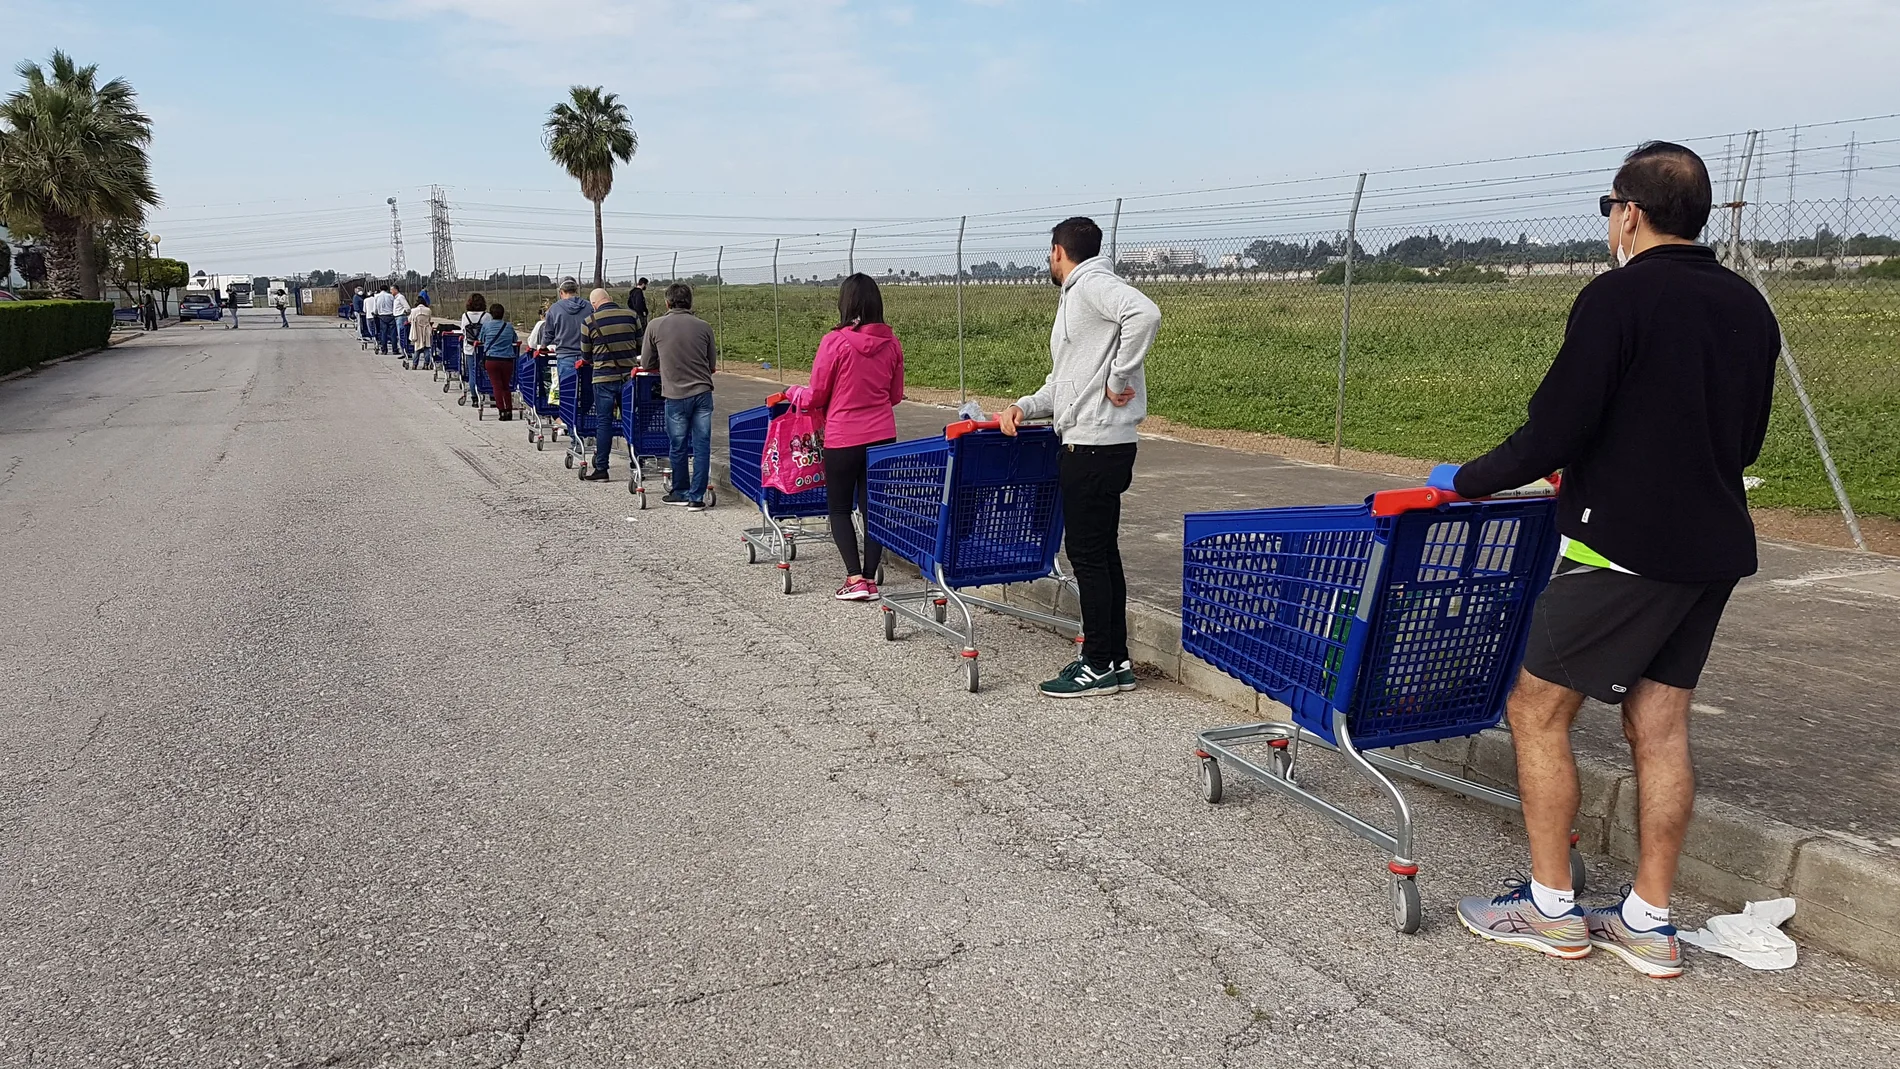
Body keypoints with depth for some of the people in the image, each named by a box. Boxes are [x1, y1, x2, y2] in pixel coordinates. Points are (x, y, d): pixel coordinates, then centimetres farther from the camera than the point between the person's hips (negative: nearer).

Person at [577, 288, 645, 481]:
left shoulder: (590, 322, -4)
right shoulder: (631, 315, 0)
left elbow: (586, 355, 6)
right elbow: (641, 345, 9)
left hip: (604, 378, -2)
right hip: (629, 375, 2)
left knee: (603, 422, 3)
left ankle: (601, 469, 5)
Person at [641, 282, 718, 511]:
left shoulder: (655, 326, 0)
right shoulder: (703, 327, 3)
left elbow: (647, 363, 9)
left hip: (676, 394, -1)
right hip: (702, 392, 1)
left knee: (678, 446, 12)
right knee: (702, 445, 5)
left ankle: (680, 492, 25)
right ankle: (697, 497, 7)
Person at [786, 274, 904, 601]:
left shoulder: (835, 342, -13)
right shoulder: (891, 344, 0)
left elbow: (815, 396, -5)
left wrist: (793, 392, 15)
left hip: (843, 439, -4)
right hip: (882, 436, 4)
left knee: (839, 508, 9)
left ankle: (855, 579, -1)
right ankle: (869, 578, 10)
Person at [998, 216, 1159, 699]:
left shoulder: (1091, 283, -9)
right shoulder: (1075, 297, 23)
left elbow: (1145, 314, -29)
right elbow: (1063, 384, 22)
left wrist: (1118, 380, -22)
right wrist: (1023, 407, 6)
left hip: (1097, 446, -10)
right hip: (1087, 444, 10)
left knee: (1088, 553, -5)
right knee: (1102, 553, 12)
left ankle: (1100, 667, 2)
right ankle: (1116, 661, 20)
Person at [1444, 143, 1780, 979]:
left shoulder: (1618, 297, -13)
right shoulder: (1748, 306, 11)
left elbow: (1553, 433, -17)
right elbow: (1747, 441, 18)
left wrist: (1465, 482, -3)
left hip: (1622, 546, -8)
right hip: (1713, 548, 8)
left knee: (1537, 712, 4)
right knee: (1660, 724, 12)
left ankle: (1550, 908, 12)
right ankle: (1649, 923, 18)